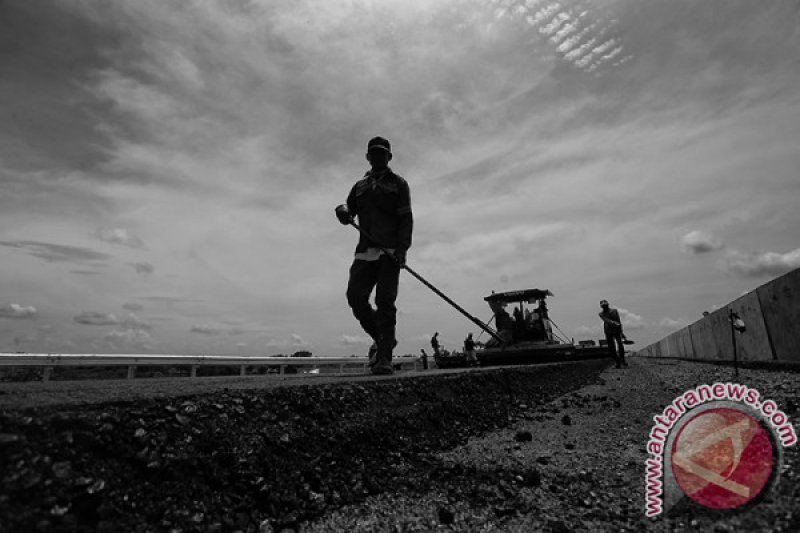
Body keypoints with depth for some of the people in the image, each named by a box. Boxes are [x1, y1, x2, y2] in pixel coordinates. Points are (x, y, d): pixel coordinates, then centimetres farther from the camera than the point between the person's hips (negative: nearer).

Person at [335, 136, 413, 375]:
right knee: (355, 296, -7)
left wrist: (402, 248, -15)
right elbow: (348, 211, 17)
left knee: (385, 300, -12)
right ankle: (381, 338, 14)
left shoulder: (398, 183, 12)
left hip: (390, 250, -4)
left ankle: (384, 357, -10)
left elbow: (406, 219, 1)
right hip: (365, 250, 4)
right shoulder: (360, 185, 25)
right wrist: (343, 211, -9)